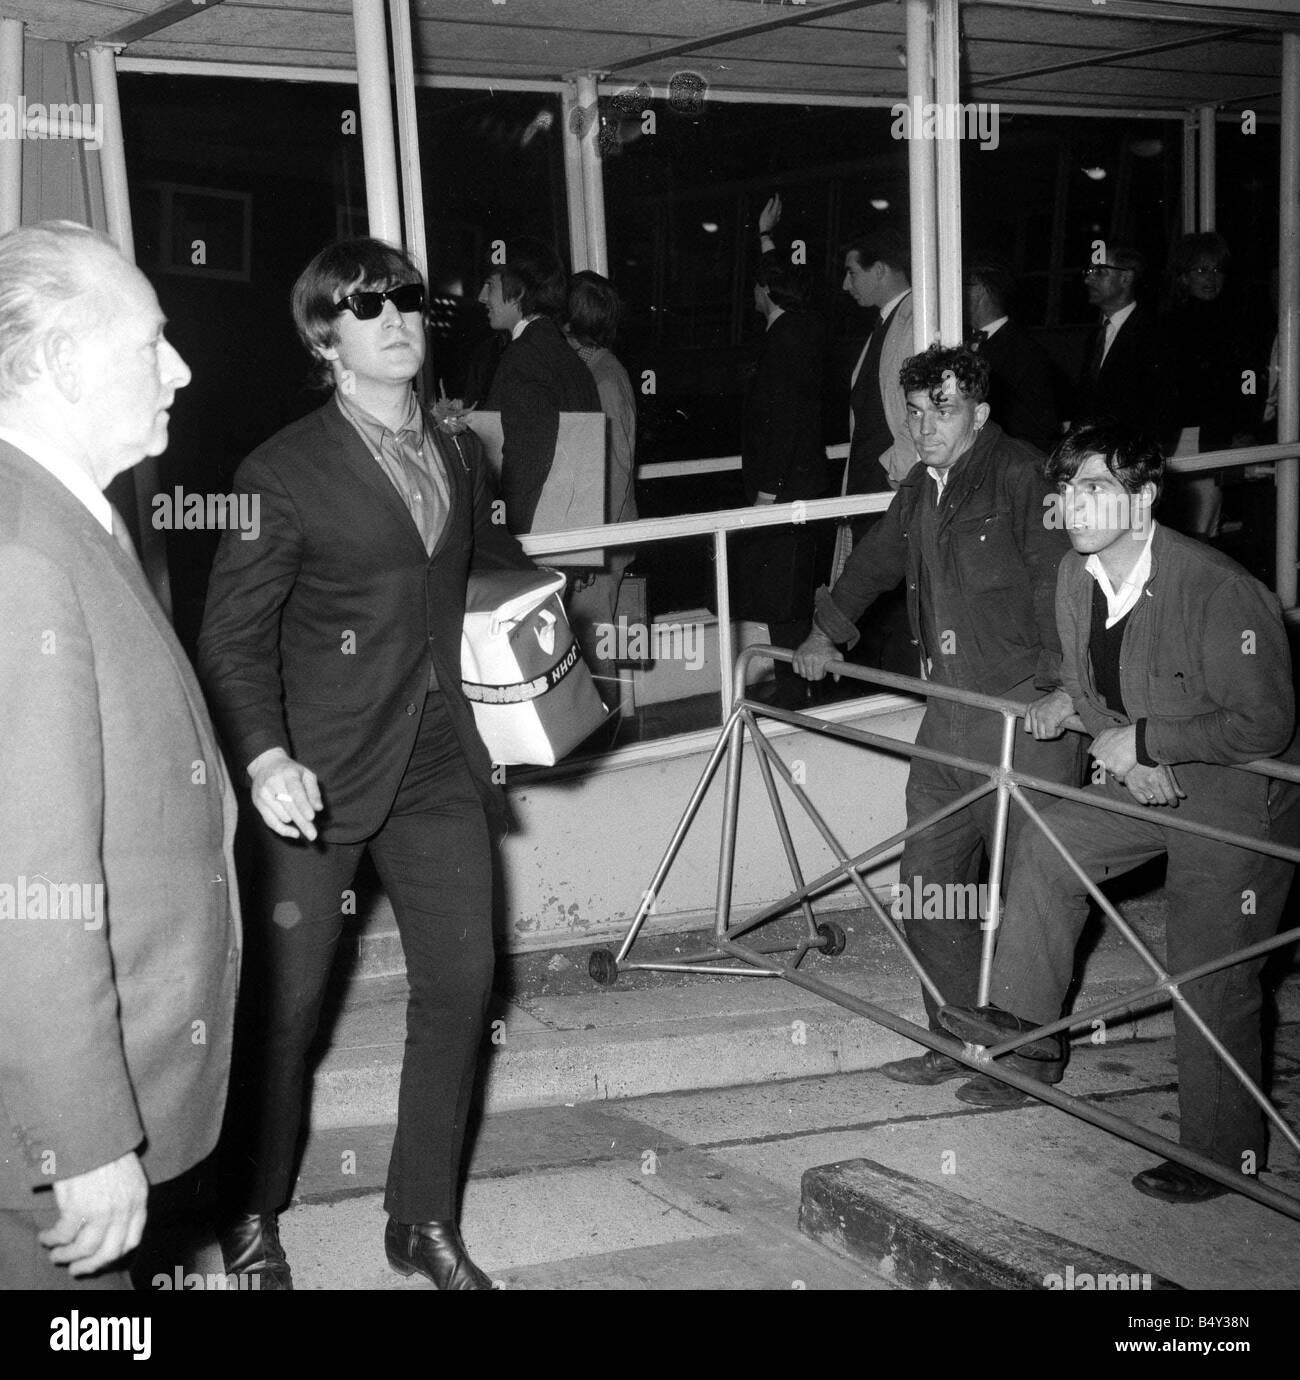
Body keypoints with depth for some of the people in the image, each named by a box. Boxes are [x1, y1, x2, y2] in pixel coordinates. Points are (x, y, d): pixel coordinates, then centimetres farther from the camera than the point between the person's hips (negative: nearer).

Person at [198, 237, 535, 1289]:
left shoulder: (460, 455, 11)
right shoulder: (285, 472, -8)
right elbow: (235, 633, -10)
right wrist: (266, 758, -24)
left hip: (441, 758, 6)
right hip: (325, 768, -5)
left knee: (461, 980, 6)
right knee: (286, 997, 4)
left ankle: (424, 1222, 22)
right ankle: (253, 1221, 26)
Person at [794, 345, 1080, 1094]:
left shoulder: (1022, 476, -10)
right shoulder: (920, 491, 15)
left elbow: (1058, 579, -18)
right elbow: (876, 559, 32)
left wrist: (1060, 685, -27)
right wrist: (828, 631, 42)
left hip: (1026, 715, -8)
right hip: (949, 715, 8)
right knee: (927, 883, 10)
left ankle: (1031, 1054, 13)